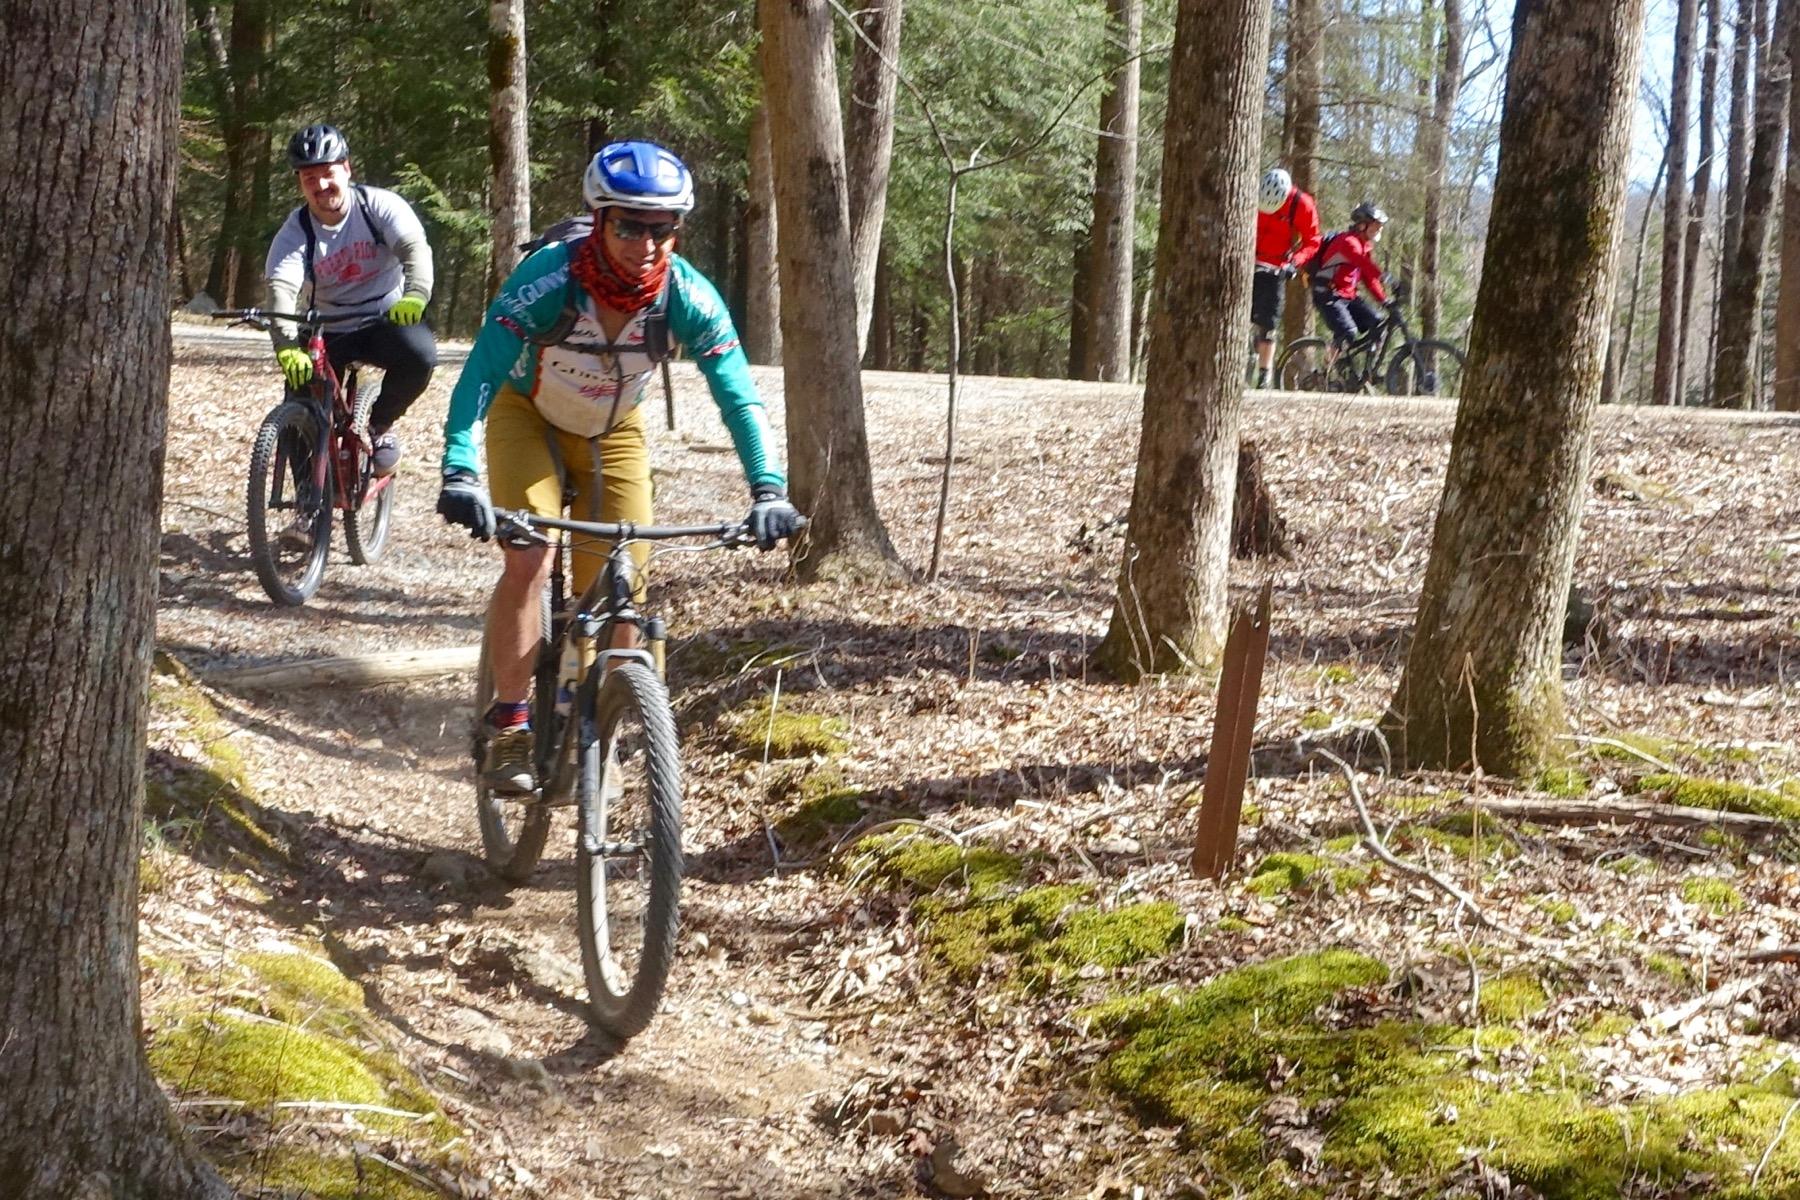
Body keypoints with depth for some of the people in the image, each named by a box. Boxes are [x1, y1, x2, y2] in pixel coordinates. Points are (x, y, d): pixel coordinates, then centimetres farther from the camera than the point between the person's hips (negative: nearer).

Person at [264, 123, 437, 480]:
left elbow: (415, 248, -27)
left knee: (420, 354, -33)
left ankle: (379, 426, -5)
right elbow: (281, 288, -26)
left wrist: (415, 294, -49)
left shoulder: (379, 205, -12)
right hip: (328, 333, 1)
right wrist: (286, 345, -45)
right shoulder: (295, 232, -11)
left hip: (389, 319, -1)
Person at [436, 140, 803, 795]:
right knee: (527, 563, -22)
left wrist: (768, 489, -43)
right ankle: (509, 729, -9)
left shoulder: (687, 295, -28)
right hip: (530, 418, -3)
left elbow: (737, 394, -29)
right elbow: (481, 372, -41)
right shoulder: (547, 276, -35)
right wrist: (459, 474, -54)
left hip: (612, 432, 3)